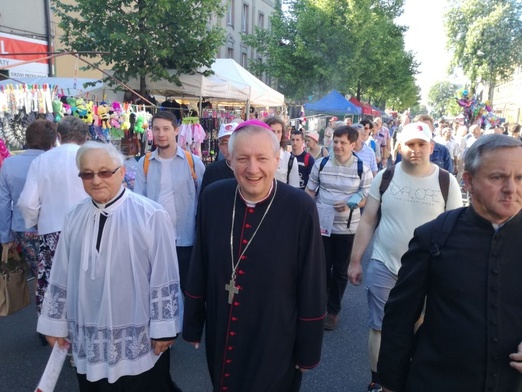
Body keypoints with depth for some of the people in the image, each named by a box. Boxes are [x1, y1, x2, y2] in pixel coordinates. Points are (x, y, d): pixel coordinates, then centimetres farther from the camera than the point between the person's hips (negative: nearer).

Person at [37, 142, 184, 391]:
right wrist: (56, 323, 12)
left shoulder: (151, 216, -16)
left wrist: (163, 329, -9)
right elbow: (61, 277, 8)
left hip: (140, 338, -4)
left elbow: (164, 278, -13)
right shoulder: (75, 219, 1)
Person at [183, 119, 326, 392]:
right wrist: (192, 323, 8)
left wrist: (308, 351, -3)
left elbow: (311, 290, -10)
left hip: (275, 342, -3)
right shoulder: (213, 197, -10)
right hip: (220, 334, 3)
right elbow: (199, 267, 1)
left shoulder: (301, 208, -19)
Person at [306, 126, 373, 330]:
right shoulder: (321, 164, 1)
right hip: (321, 225, 1)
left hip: (347, 228, -1)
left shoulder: (363, 169, -4)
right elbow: (310, 192, 7)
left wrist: (350, 203, -18)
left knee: (340, 271, 12)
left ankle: (333, 310, 32)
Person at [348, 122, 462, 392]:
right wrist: (355, 260, 0)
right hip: (383, 267, 0)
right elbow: (367, 222, 0)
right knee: (380, 327, 10)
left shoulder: (447, 182, -5)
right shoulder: (385, 177, -4)